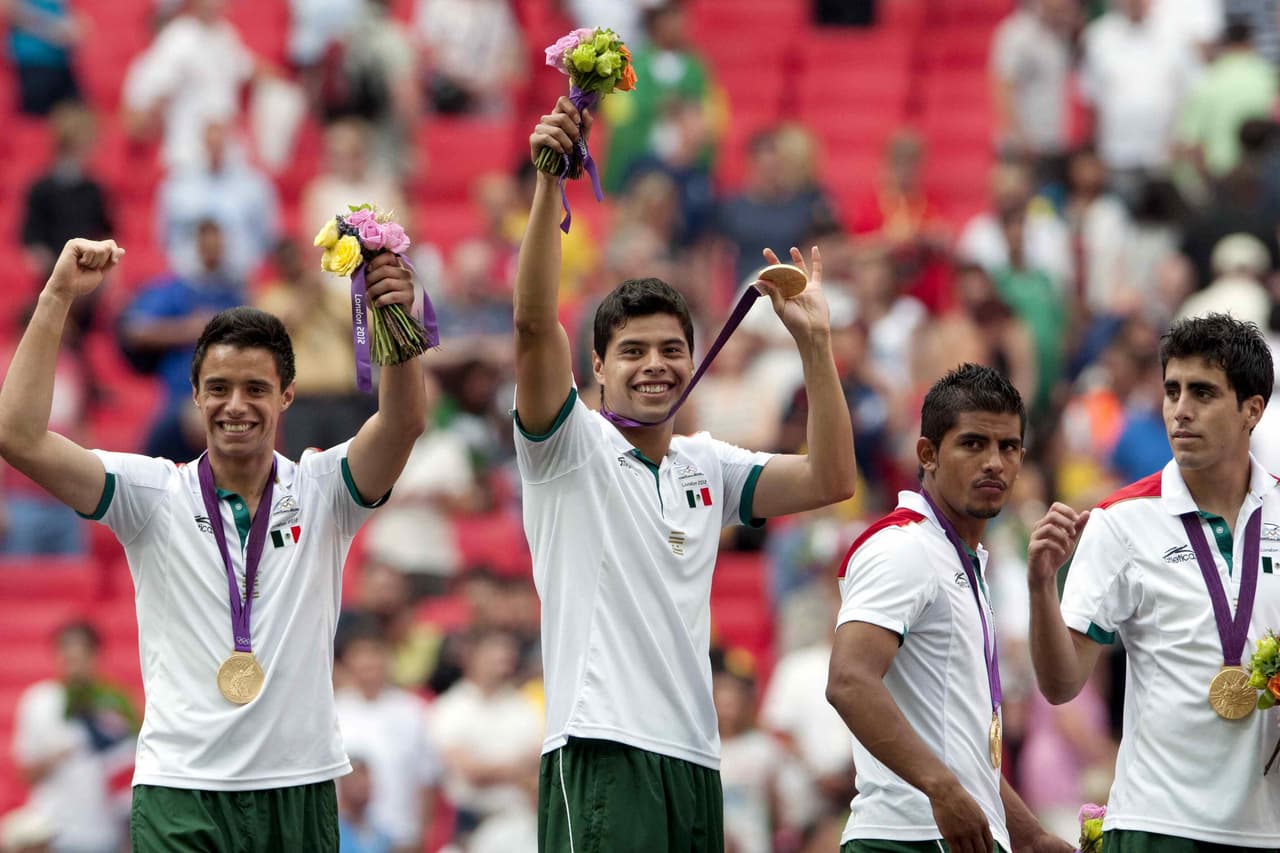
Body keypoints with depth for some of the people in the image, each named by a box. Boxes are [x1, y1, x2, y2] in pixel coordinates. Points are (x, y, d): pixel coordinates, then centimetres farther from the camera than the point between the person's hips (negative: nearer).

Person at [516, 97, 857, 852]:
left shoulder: (707, 467, 17)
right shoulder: (571, 446, 1)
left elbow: (831, 479, 10)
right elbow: (534, 325, -13)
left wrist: (814, 341, 5)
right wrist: (548, 184, -22)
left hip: (695, 759, 6)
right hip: (602, 754, -6)